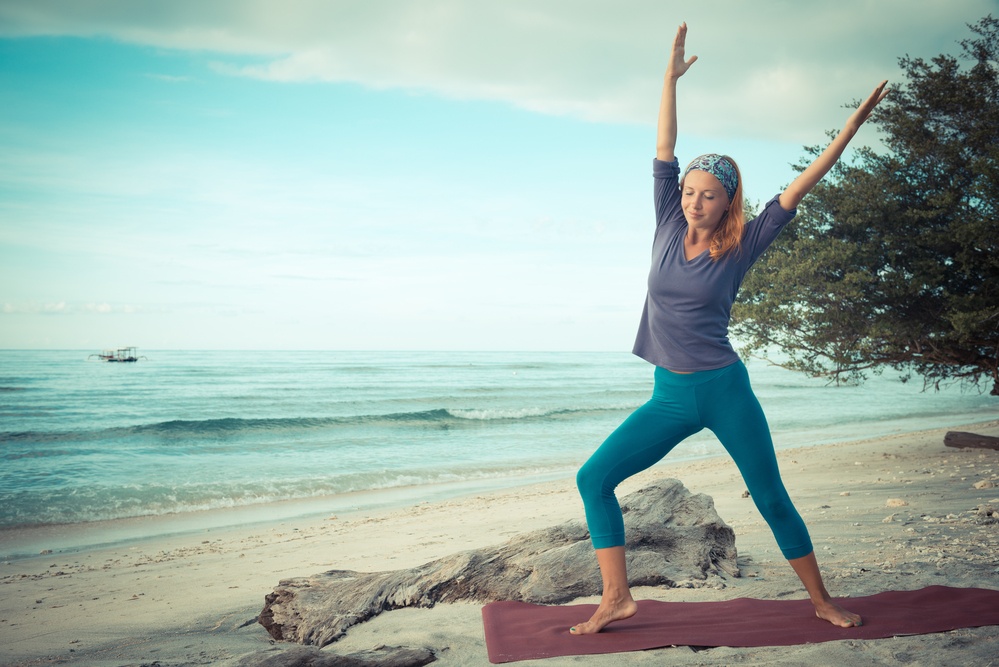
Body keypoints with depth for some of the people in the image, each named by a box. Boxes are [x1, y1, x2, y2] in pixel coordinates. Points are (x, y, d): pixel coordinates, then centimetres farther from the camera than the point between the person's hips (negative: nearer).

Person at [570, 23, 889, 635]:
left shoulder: (741, 247, -4)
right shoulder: (669, 228, 3)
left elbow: (800, 188, -5)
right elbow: (664, 152, 0)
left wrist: (854, 125, -6)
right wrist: (671, 78, -4)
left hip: (726, 391, -3)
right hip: (671, 398, 3)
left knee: (773, 500, 7)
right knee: (594, 479, -8)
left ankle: (822, 601, 26)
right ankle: (617, 598, -1)